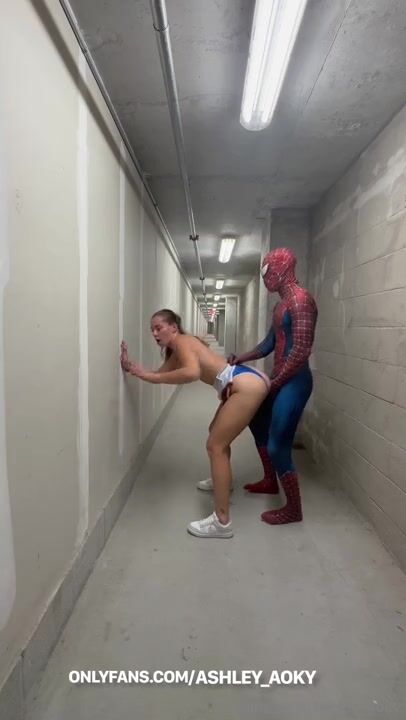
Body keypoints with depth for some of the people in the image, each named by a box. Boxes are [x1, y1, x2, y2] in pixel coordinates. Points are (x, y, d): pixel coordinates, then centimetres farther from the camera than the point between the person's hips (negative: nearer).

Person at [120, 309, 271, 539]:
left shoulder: (183, 341, -10)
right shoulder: (176, 352, 19)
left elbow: (192, 373, -29)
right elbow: (159, 374, 18)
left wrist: (151, 376, -24)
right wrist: (131, 366, 6)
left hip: (248, 386, -10)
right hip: (245, 385, 10)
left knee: (215, 446, -8)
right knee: (218, 433, 27)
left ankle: (222, 522, -4)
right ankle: (222, 482, 50)